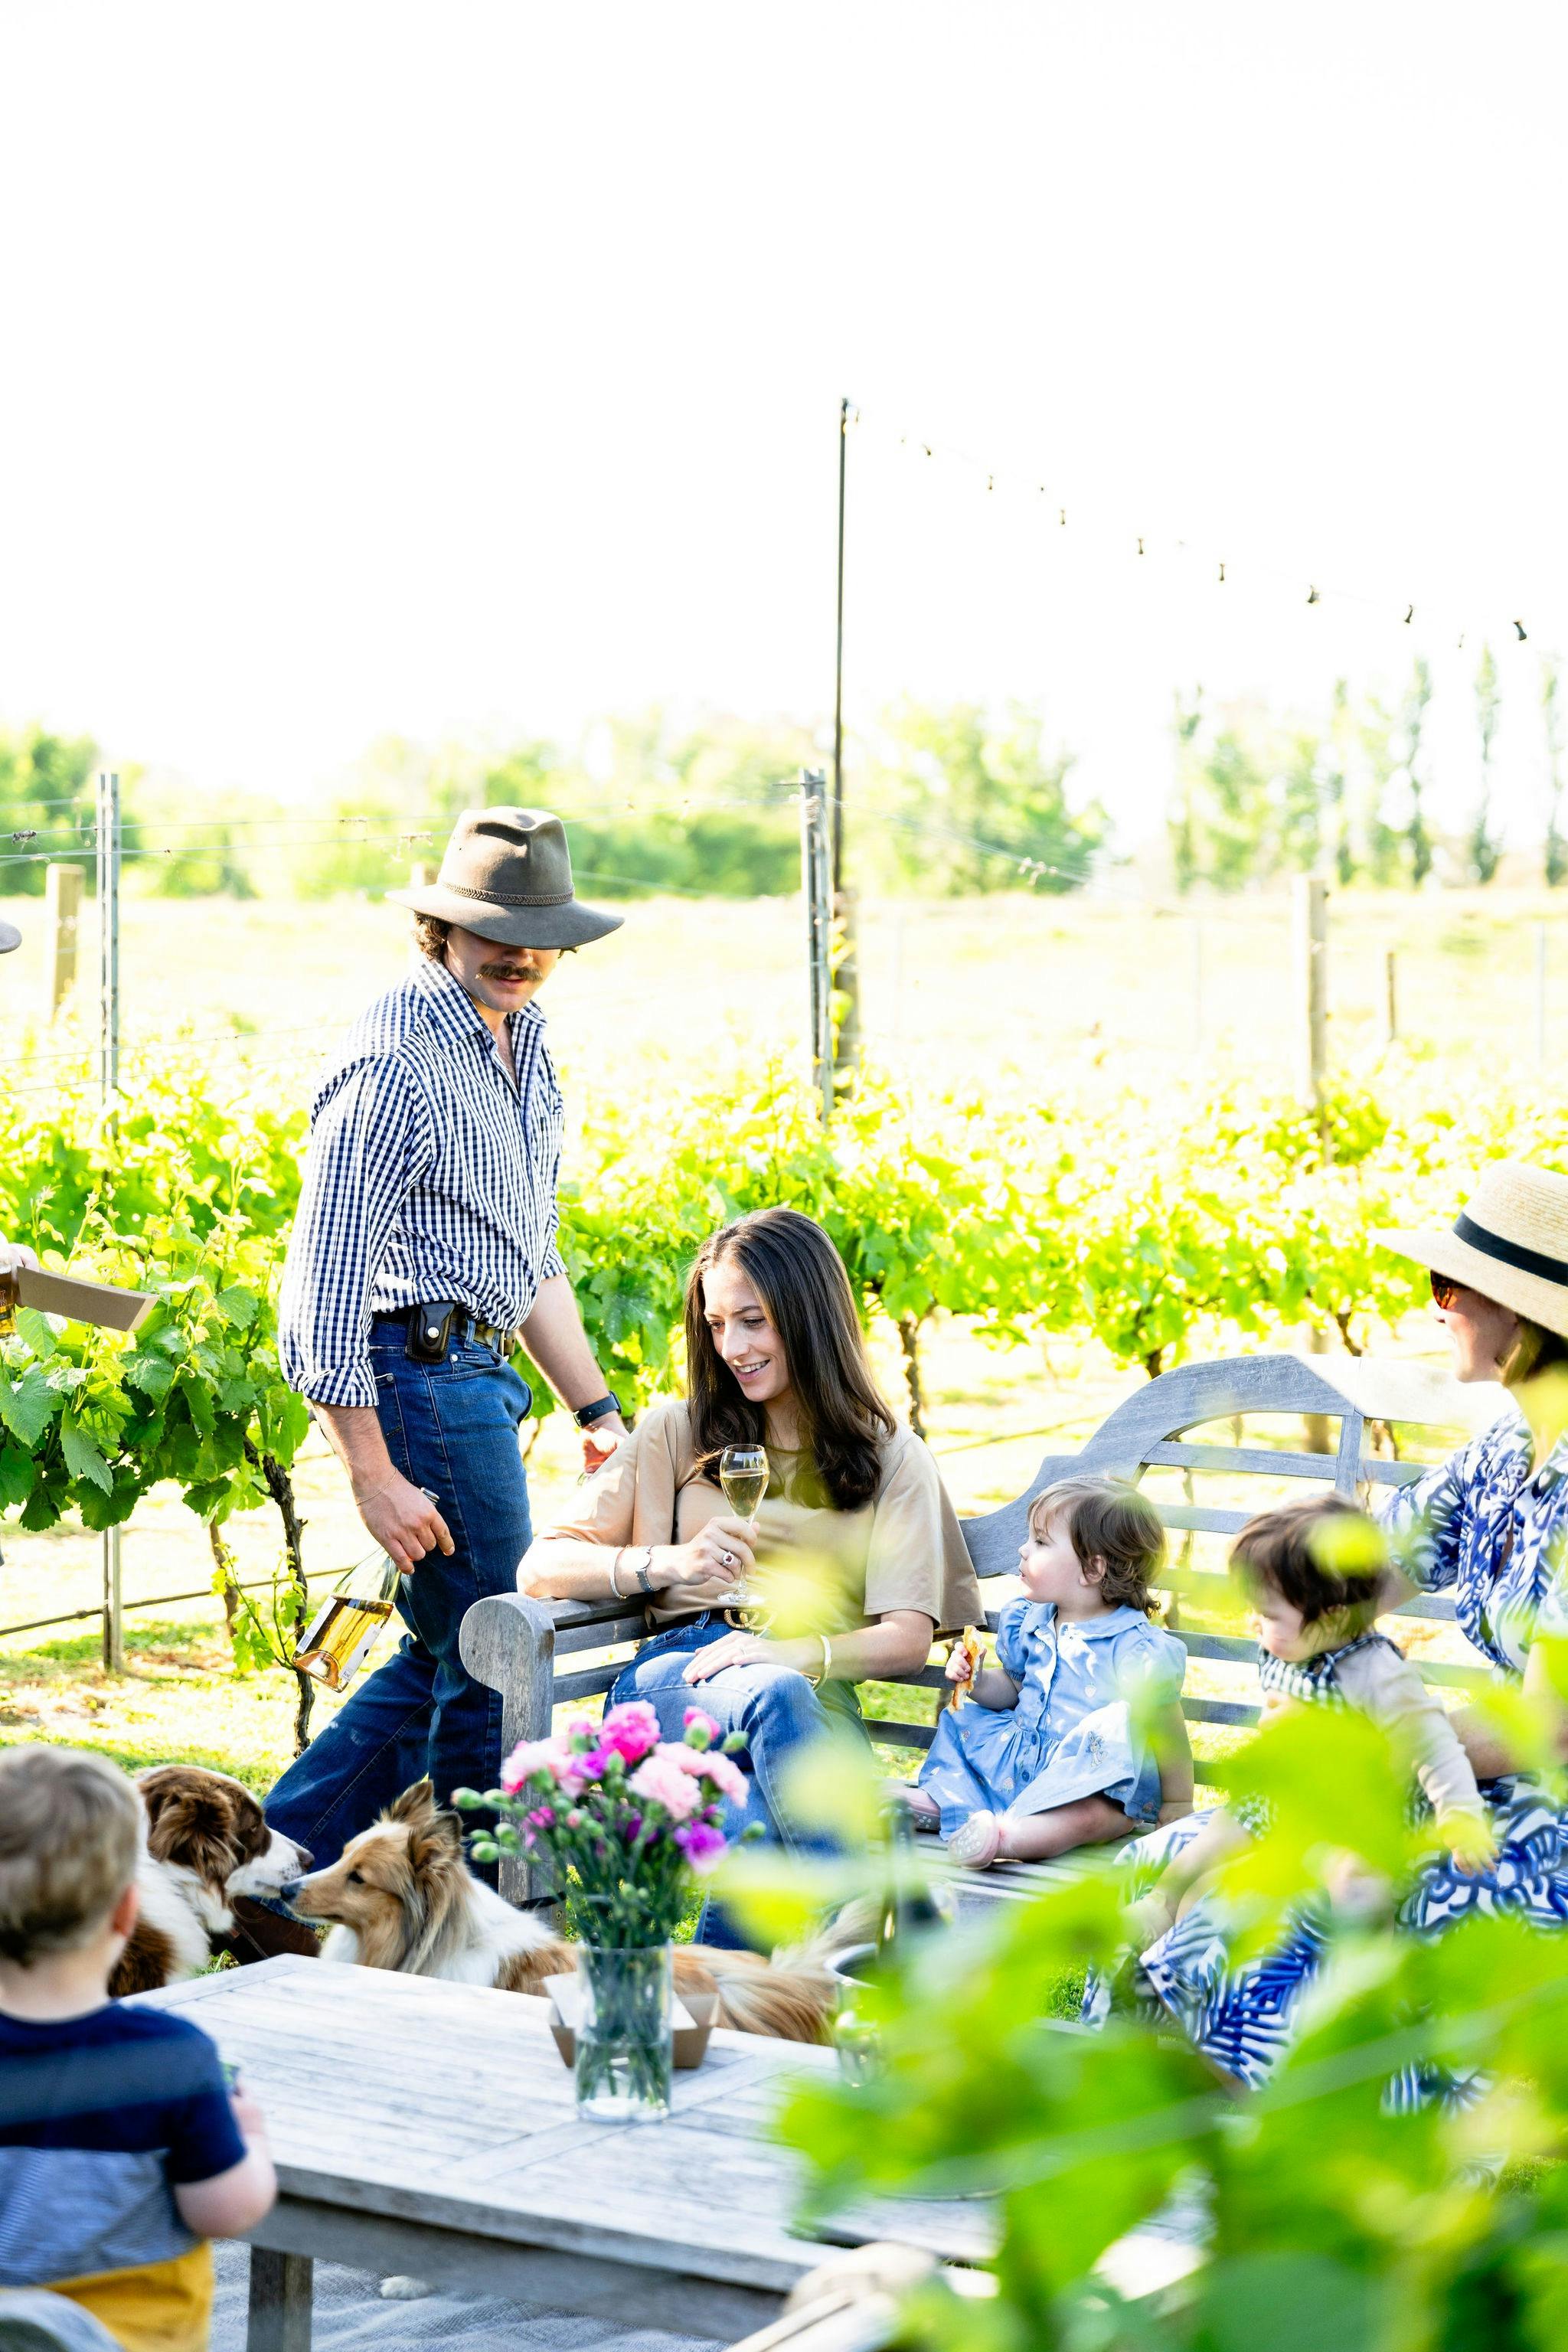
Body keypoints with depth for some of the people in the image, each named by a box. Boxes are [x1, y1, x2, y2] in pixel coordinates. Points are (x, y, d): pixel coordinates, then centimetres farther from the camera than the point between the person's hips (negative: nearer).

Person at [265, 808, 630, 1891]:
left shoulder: (524, 1038, 14)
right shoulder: (397, 1060, -17)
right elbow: (328, 1274, -20)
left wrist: (598, 1408, 19)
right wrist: (373, 1475, -23)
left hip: (476, 1372, 10)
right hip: (420, 1369, -10)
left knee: (450, 1654, 16)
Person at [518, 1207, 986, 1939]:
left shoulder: (890, 1455, 17)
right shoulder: (678, 1432, 19)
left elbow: (907, 1637, 3)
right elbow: (542, 1567, 10)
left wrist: (785, 1651, -16)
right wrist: (668, 1563, -8)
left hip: (815, 1686, 0)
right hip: (675, 1675, 0)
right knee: (775, 1700, -39)